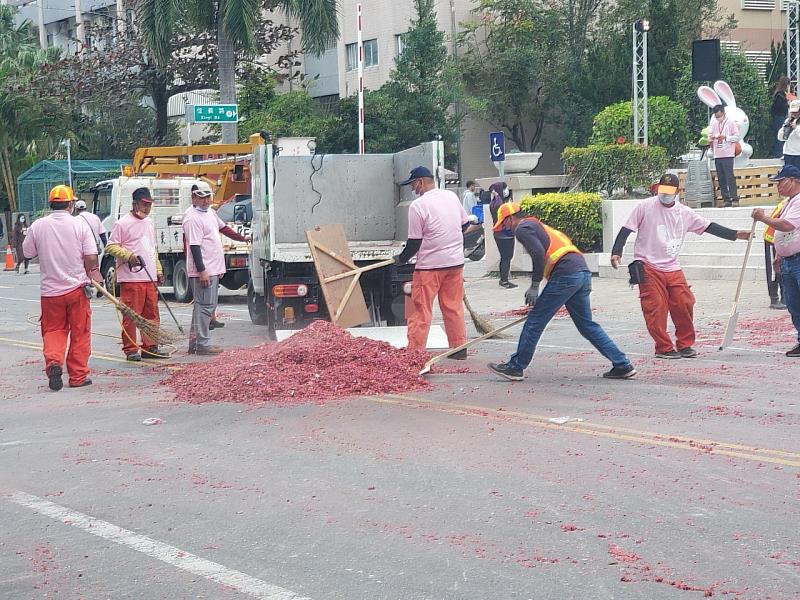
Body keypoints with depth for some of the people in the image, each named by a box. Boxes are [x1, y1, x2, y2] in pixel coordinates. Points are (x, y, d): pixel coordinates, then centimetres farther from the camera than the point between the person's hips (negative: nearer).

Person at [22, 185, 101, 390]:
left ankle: (53, 361, -11)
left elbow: (27, 253, 8)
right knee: (79, 333, 9)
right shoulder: (80, 225, -8)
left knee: (53, 330, 13)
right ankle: (78, 375, 12)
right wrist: (93, 275, 8)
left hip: (50, 289, 1)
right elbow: (91, 258, -10)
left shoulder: (37, 226, -3)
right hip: (77, 288, -1)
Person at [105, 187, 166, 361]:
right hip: (130, 277, -7)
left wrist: (158, 270, 21)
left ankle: (150, 347, 17)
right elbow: (111, 247, -8)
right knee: (131, 315, -5)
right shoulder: (123, 224, -6)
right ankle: (130, 349, 1)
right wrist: (129, 256, -19)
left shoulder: (149, 223, 18)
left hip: (149, 278, 7)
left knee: (152, 314, 9)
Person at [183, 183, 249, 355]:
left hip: (213, 270, 10)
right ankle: (202, 344, -9)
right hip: (203, 271, -10)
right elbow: (194, 246, -19)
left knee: (207, 306, 12)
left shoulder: (210, 212, 15)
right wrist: (202, 270, -24)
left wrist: (242, 238, 39)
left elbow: (223, 228, 32)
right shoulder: (192, 217, -14)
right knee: (205, 306, -10)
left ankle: (194, 343, 16)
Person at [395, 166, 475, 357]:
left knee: (421, 310, -1)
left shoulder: (418, 205, -14)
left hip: (430, 264, -6)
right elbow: (464, 223, 18)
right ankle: (459, 348, 17)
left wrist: (401, 259, 4)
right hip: (456, 262, 7)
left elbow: (414, 242, -12)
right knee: (454, 307, 13)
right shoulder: (451, 196, 6)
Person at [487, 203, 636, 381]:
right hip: (583, 272, 9)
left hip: (566, 275, -9)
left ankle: (515, 366, 4)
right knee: (587, 325, 14)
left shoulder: (522, 228, 1)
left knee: (534, 321, -1)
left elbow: (539, 254, -15)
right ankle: (622, 365, 11)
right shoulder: (538, 226, 30)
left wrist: (534, 285, -11)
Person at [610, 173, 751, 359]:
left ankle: (685, 344, 16)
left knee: (684, 304, 0)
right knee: (656, 308, -8)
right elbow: (626, 230, -4)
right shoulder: (645, 207, -3)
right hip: (648, 267, -4)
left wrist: (736, 235, -1)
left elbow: (709, 227, 7)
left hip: (672, 268, 4)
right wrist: (616, 252, -16)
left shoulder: (685, 213, 8)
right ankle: (664, 348, 3)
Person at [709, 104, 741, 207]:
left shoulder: (730, 123, -2)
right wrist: (711, 138, -6)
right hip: (717, 155, 5)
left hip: (727, 154, -5)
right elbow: (710, 135, 17)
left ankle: (734, 199, -8)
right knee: (721, 179, 5)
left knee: (730, 177, -9)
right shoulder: (714, 124, 12)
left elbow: (737, 137, -2)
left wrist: (725, 137, -15)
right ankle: (726, 199, 10)